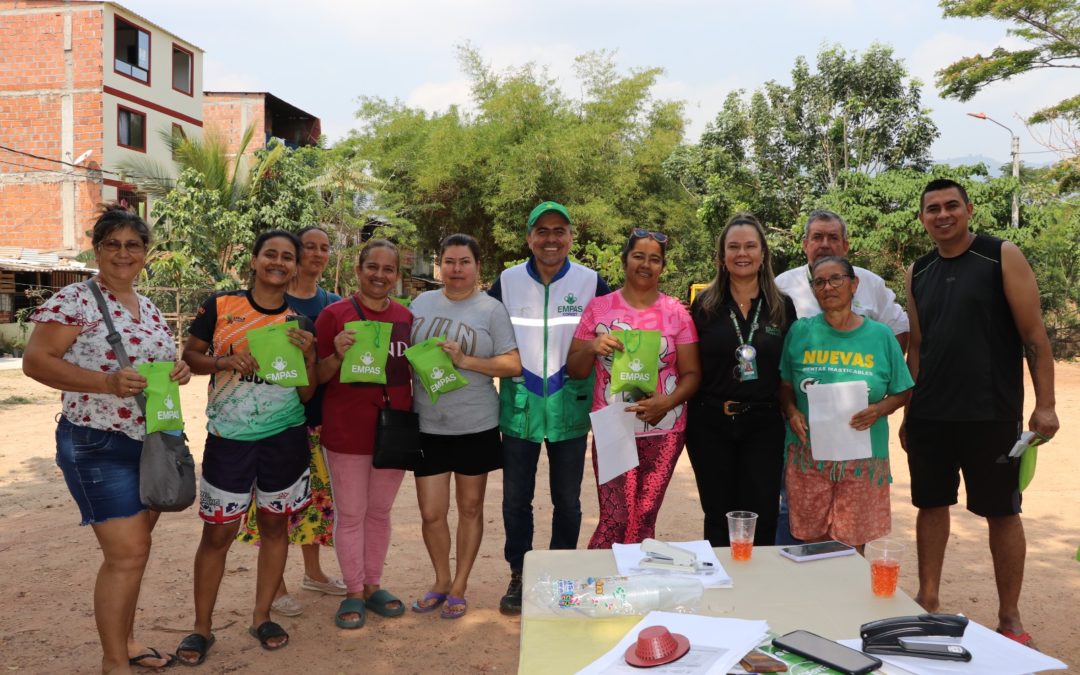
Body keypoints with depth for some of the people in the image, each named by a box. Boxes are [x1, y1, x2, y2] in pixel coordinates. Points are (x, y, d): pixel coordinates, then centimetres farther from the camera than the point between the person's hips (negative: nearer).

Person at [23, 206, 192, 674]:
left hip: (154, 443, 7)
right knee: (128, 554, -8)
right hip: (98, 446, -7)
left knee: (132, 551, 16)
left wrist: (178, 370, -1)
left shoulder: (149, 308, 12)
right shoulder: (74, 300, -10)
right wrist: (107, 382, -26)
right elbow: (35, 361, -15)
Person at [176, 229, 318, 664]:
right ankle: (202, 627, 20)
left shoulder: (300, 322, 2)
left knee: (275, 525, 11)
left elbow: (306, 393, 3)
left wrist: (308, 356, -14)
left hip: (285, 437, 2)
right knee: (217, 532, 4)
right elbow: (190, 355, 3)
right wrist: (226, 361, -14)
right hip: (228, 437, -2)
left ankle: (262, 617, 28)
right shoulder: (220, 305, -4)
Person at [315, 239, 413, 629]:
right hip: (347, 431, -4)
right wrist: (337, 356, -22)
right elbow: (317, 376, -3)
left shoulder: (406, 318, 7)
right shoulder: (334, 315, -7)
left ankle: (373, 585, 30)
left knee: (380, 511, 16)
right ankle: (354, 593, 22)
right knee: (351, 514, 7)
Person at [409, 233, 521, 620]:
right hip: (427, 426, 2)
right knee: (431, 513, 3)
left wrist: (465, 360, -18)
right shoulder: (421, 303, 6)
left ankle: (459, 587, 28)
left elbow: (514, 366, -7)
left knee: (470, 508, 11)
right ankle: (441, 581, 28)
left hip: (475, 426, -2)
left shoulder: (491, 309, -3)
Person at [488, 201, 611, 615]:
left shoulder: (591, 283, -1)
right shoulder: (506, 282, 1)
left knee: (567, 501, 11)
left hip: (570, 409, 0)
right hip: (519, 409, 1)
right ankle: (519, 576, 26)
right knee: (515, 499, 9)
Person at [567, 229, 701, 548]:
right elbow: (574, 370, 6)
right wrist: (591, 347, -15)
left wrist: (667, 402, -15)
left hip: (663, 431, 1)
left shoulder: (676, 312, 4)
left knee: (643, 519, 6)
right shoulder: (598, 308, 3)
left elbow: (692, 373, 3)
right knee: (618, 519, -8)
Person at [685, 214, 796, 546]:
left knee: (761, 521, 3)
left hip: (764, 425, 0)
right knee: (718, 518, 9)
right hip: (710, 425, 0)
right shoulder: (704, 304, 2)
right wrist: (686, 420, -1)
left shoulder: (782, 306, 4)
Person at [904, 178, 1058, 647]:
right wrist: (907, 412, 10)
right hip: (929, 416, 4)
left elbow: (1033, 335, -6)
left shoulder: (1003, 257, -4)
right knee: (931, 505, 11)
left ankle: (1010, 618, 19)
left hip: (991, 415, -4)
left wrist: (1044, 404, -11)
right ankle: (928, 600, 25)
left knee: (1002, 513, 5)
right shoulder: (918, 272, 9)